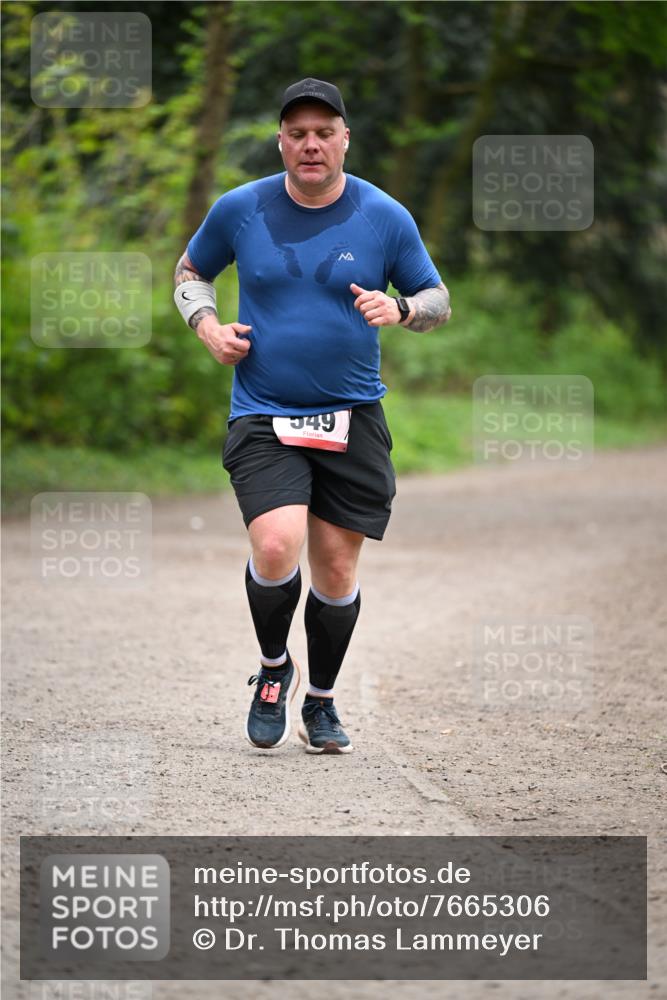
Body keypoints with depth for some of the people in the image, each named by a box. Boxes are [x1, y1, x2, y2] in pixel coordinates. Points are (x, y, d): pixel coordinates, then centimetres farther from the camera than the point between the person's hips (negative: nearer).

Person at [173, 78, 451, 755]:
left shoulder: (385, 217, 0)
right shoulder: (240, 209, 0)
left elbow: (438, 300, 9)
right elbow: (190, 270, 17)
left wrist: (398, 307, -14)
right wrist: (207, 325, -2)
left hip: (353, 418, 1)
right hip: (263, 417, -1)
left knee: (336, 565, 4)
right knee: (276, 546, -21)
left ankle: (321, 703, 25)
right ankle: (273, 669, 7)